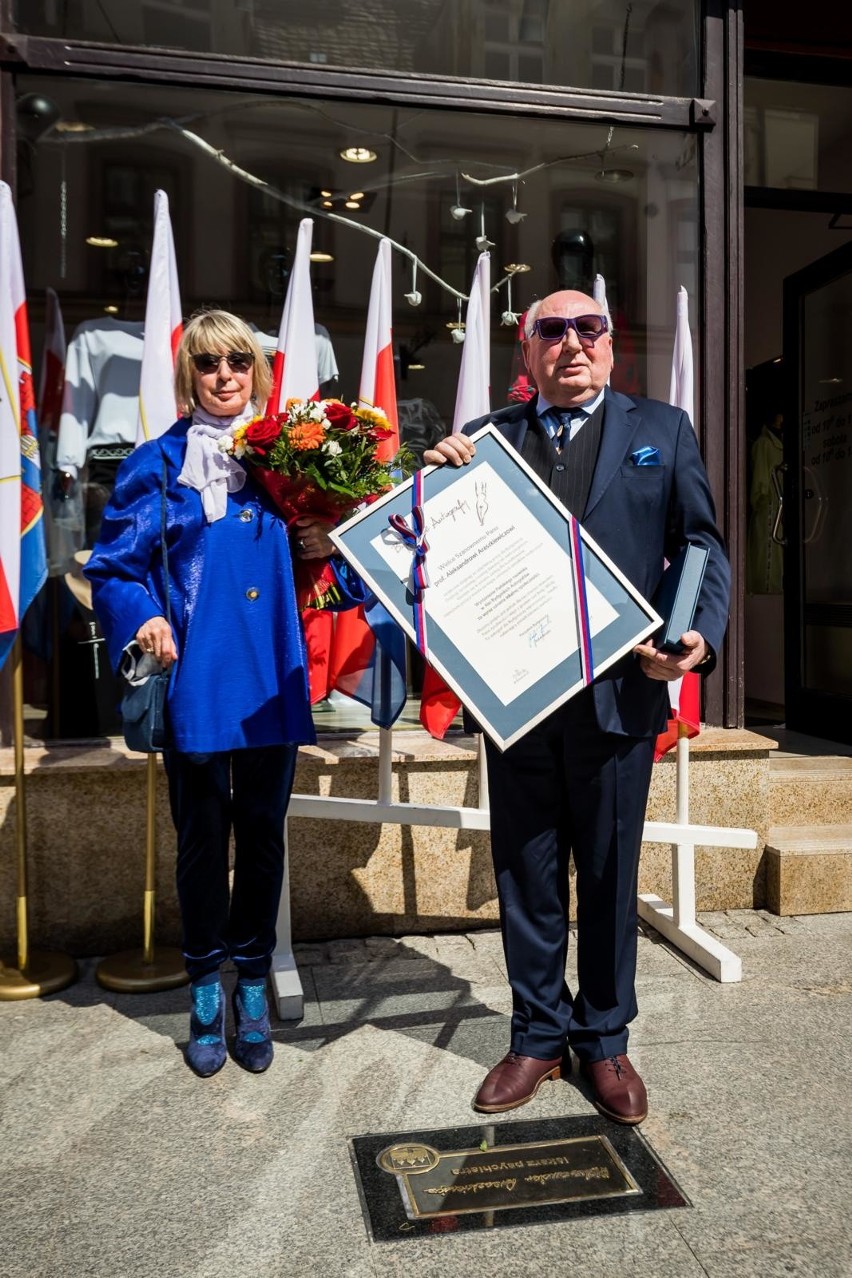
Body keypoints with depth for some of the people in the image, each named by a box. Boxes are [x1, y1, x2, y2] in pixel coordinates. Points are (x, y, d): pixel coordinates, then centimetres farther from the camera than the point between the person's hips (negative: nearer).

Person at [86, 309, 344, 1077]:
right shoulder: (159, 465, 0)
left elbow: (313, 545, 13)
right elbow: (115, 567, 0)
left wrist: (325, 546, -9)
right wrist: (141, 619, -18)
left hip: (271, 679, 2)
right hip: (195, 679, -1)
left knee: (263, 832, 12)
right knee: (203, 835, 10)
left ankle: (253, 983, 30)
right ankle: (206, 989, 29)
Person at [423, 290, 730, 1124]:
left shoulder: (661, 430, 7)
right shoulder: (485, 438, 9)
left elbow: (702, 548, 3)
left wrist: (700, 636, -14)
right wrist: (438, 479, -12)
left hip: (618, 695, -1)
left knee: (608, 880, 12)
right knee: (526, 878, 12)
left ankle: (604, 1040, 32)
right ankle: (539, 1036, 32)